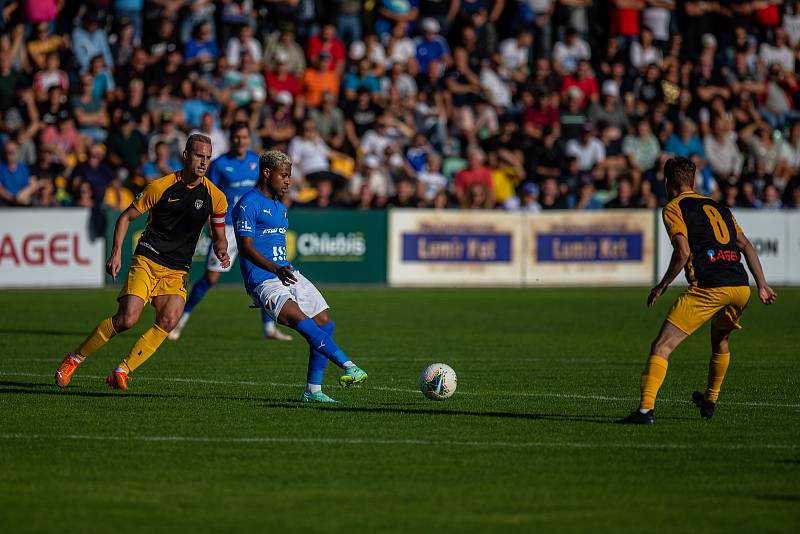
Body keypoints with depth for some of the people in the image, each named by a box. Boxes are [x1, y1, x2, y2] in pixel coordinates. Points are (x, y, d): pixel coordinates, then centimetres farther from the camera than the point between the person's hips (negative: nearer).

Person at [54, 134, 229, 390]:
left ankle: (121, 371, -10)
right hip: (147, 260, -3)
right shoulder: (160, 187, -5)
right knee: (128, 318, -19)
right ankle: (74, 359, -1)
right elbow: (126, 217, 5)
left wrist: (221, 251, -7)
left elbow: (219, 236, 16)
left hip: (178, 270, 3)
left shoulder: (215, 197, 2)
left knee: (168, 321, -22)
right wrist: (116, 253, -6)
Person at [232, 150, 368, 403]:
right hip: (263, 279, -10)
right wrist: (276, 269, -29)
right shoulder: (248, 204, -8)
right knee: (301, 321, -27)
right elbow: (246, 248, -17)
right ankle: (349, 367, -38)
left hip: (288, 274, 10)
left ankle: (312, 391, 8)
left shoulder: (280, 208, 21)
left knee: (325, 324, 2)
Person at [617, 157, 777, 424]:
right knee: (720, 340, 34)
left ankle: (645, 409, -21)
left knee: (662, 346, -7)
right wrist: (762, 285, 20)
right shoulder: (718, 207, 24)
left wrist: (661, 286, 0)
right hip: (740, 286, 7)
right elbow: (746, 246, 20)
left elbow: (683, 252, -9)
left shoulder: (674, 208, 4)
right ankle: (710, 400, 44)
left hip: (707, 287, -7)